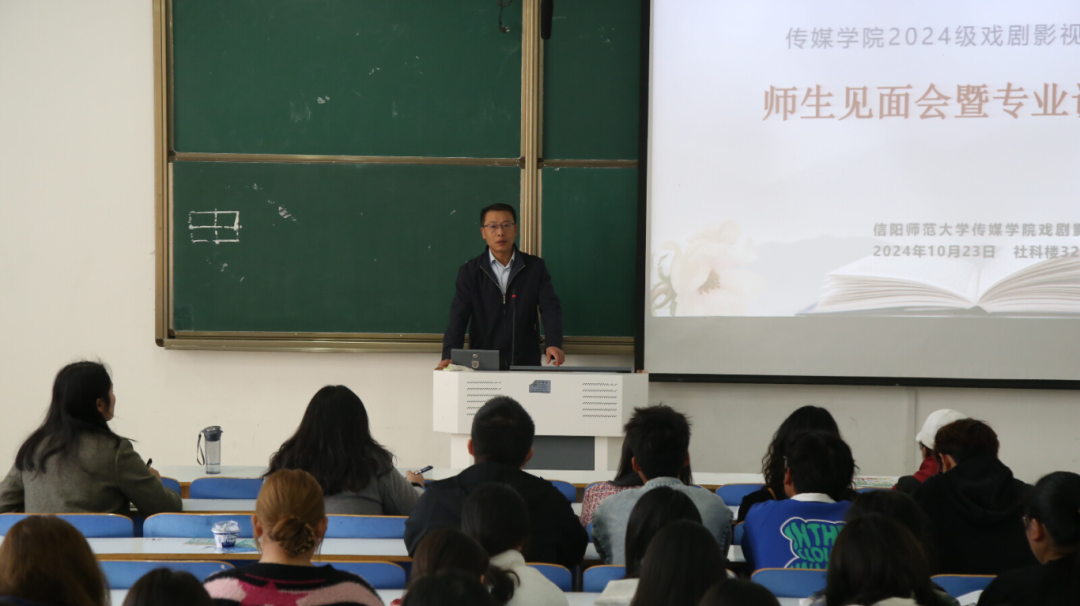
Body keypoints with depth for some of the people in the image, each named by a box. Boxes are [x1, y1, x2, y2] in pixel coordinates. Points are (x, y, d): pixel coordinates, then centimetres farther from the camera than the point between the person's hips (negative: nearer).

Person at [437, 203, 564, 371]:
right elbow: (458, 317, -2)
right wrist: (449, 357, -20)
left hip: (527, 364, 0)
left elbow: (550, 308, -1)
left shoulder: (535, 267, 9)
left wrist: (554, 344, -20)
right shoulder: (469, 272, 7)